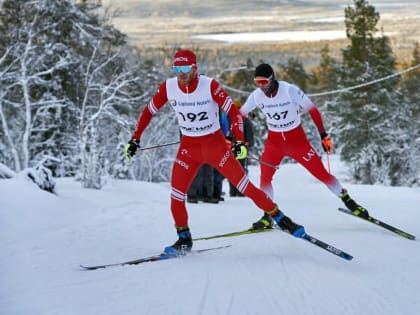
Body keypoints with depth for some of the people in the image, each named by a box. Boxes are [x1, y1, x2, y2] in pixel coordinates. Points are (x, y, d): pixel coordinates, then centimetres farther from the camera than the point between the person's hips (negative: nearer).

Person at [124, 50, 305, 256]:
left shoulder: (210, 85, -19)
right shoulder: (168, 87, -10)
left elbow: (233, 112, -15)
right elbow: (148, 112, 3)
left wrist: (240, 141, -24)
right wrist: (135, 139, -1)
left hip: (215, 144, -3)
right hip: (189, 147, 3)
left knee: (244, 185, -6)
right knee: (176, 194, -6)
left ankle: (280, 218, 7)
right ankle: (184, 238, 13)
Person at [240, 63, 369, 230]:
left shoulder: (290, 90, -22)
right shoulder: (256, 96, -12)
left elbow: (313, 110, -14)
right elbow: (240, 115, 3)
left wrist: (324, 135, -13)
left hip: (297, 139, -2)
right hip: (274, 141, 3)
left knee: (322, 174, -3)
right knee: (265, 177, -15)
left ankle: (348, 201, 15)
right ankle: (268, 216, -2)